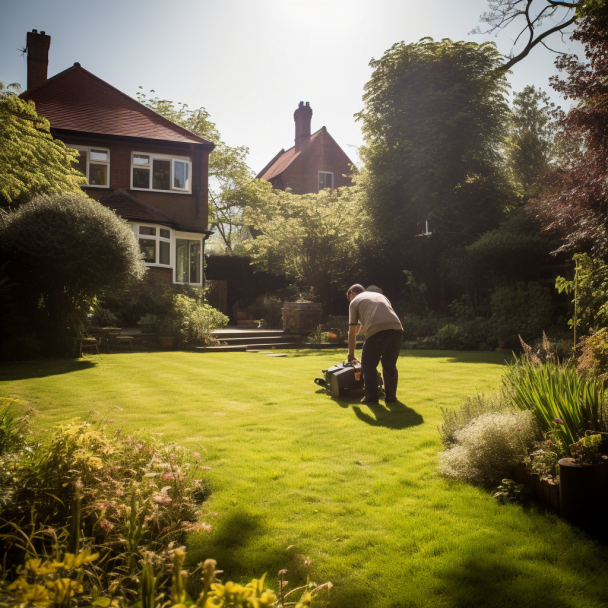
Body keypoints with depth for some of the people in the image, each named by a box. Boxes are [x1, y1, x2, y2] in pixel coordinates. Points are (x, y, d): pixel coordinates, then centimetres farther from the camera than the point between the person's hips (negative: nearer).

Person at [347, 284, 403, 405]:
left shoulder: (354, 302, 20)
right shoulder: (381, 296, 35)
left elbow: (352, 332, 18)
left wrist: (351, 355, 25)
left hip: (376, 332, -5)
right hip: (396, 329, 5)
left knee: (368, 365, 12)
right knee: (390, 365, 19)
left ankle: (371, 397, 10)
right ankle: (391, 397, 23)